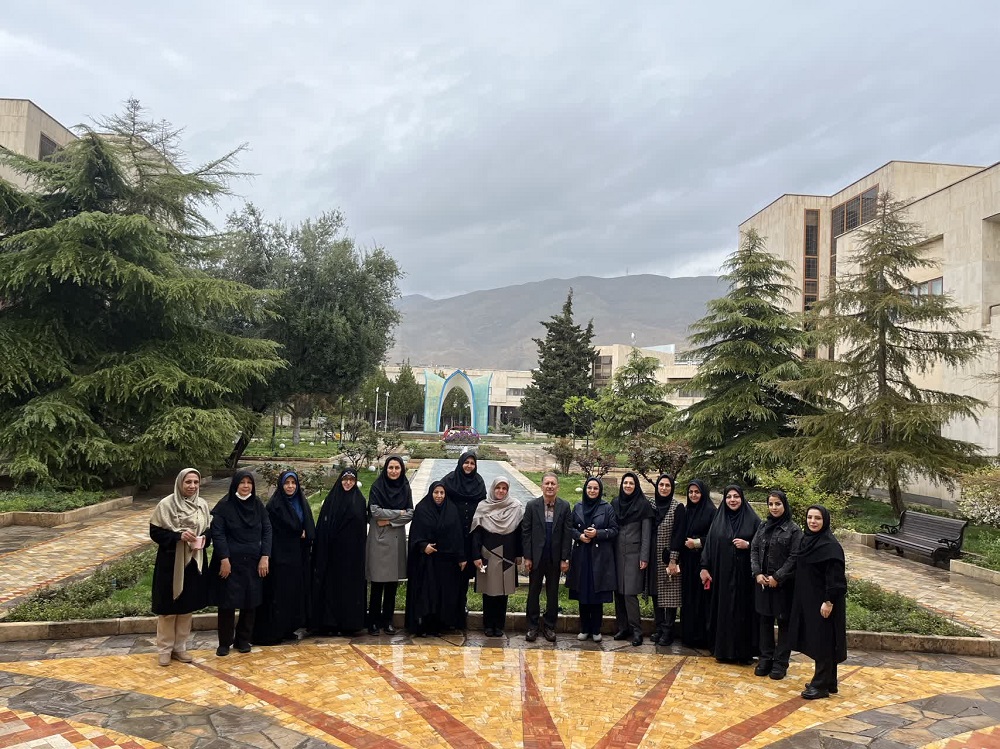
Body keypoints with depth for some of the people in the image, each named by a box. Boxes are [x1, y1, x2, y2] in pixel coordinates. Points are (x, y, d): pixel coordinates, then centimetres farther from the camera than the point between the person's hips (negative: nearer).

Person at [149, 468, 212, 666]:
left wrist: (204, 538, -10)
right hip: (171, 561, -4)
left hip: (194, 561, 4)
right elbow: (155, 532, -9)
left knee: (187, 606, 12)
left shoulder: (202, 505, 3)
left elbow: (209, 529, 11)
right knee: (168, 607, 5)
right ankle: (164, 649, 21)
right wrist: (179, 536, -22)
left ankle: (180, 647, 26)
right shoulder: (166, 504, -10)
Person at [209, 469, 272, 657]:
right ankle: (225, 642, 18)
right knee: (228, 602, 3)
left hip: (254, 562, 3)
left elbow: (267, 531, 3)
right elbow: (217, 533, -9)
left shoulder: (258, 505, 4)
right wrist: (224, 559, -16)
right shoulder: (224, 506, -6)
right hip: (230, 562, -3)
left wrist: (265, 557, -5)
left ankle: (243, 639, 23)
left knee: (251, 602, 7)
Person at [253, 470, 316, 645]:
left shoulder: (301, 503, 11)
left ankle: (288, 629, 17)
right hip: (280, 554, -6)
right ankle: (272, 632, 2)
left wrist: (307, 541, -4)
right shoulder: (274, 505, -8)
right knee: (279, 593, -5)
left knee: (295, 591, 8)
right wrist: (299, 533, -5)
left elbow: (309, 528, 13)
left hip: (298, 555, 6)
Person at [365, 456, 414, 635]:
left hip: (397, 539, 3)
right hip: (378, 540, -3)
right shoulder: (377, 487, -2)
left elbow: (410, 514, 1)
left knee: (392, 584, 7)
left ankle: (387, 621, 18)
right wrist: (399, 513, -7)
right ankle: (373, 621, 11)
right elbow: (376, 511, -12)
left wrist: (390, 520, -11)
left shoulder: (405, 488, 7)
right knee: (377, 584, -1)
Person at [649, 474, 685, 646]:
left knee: (669, 594, 0)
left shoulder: (678, 507, -7)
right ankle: (659, 628, 20)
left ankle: (668, 632, 8)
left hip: (669, 558, -4)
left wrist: (673, 560, -14)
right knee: (656, 593, 10)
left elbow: (678, 535, -10)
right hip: (654, 557, 5)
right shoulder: (651, 505, 6)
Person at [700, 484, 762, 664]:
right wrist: (705, 567, 0)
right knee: (723, 610, 5)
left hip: (744, 574, -2)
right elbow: (709, 544, 6)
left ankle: (744, 652, 13)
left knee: (743, 610, 2)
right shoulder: (718, 519, 7)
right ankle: (723, 650, 14)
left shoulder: (752, 519, 1)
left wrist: (748, 545, -14)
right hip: (722, 574, 2)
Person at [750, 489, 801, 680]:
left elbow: (794, 557, -12)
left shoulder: (793, 529, -7)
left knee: (783, 622, 5)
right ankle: (766, 658, 21)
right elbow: (754, 550, 7)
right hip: (762, 582, 5)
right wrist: (757, 573, -6)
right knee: (765, 620, 11)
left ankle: (780, 662, 14)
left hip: (784, 584, -5)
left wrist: (777, 577, -15)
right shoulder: (763, 526, 8)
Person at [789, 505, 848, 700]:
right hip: (807, 599, 8)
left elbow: (835, 576, -19)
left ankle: (821, 686, 9)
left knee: (823, 642, 0)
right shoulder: (806, 540, 7)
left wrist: (829, 601, -20)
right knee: (814, 641, 15)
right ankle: (828, 682, 27)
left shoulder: (831, 545, -17)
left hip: (822, 601, -8)